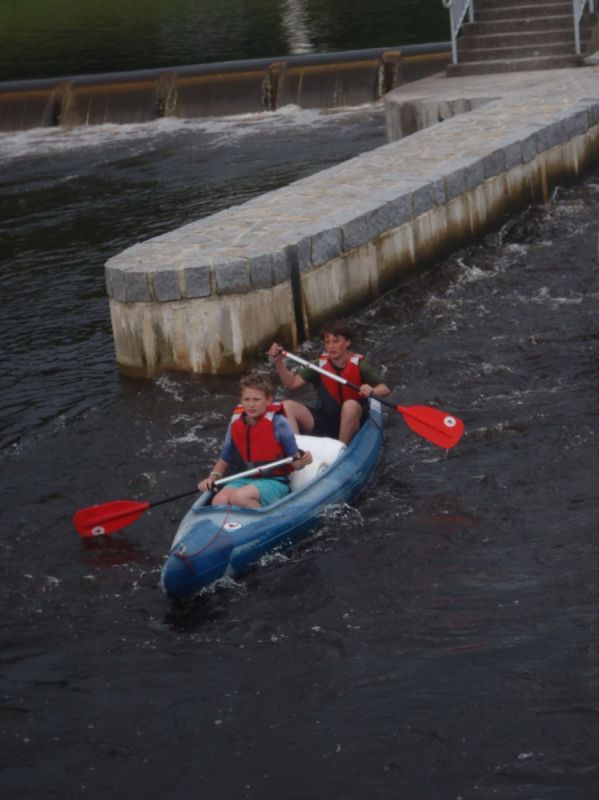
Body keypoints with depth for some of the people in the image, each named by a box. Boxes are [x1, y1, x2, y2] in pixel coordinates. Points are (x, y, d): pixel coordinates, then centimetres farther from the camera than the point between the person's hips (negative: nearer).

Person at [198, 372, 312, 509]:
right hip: (243, 479, 4)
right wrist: (213, 476, -3)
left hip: (274, 481, -4)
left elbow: (294, 462, -5)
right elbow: (224, 459, 15)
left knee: (238, 497, -32)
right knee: (218, 501, -27)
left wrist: (302, 462, -27)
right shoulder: (235, 424, 4)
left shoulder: (278, 423, -9)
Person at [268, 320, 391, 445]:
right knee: (287, 406, -16)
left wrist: (372, 391, -34)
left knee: (351, 405, -37)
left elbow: (385, 390, -11)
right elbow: (292, 383, -2)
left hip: (351, 422, -3)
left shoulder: (358, 366, -9)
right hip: (323, 421, 3)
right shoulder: (320, 365, 0)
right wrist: (279, 362, -15)